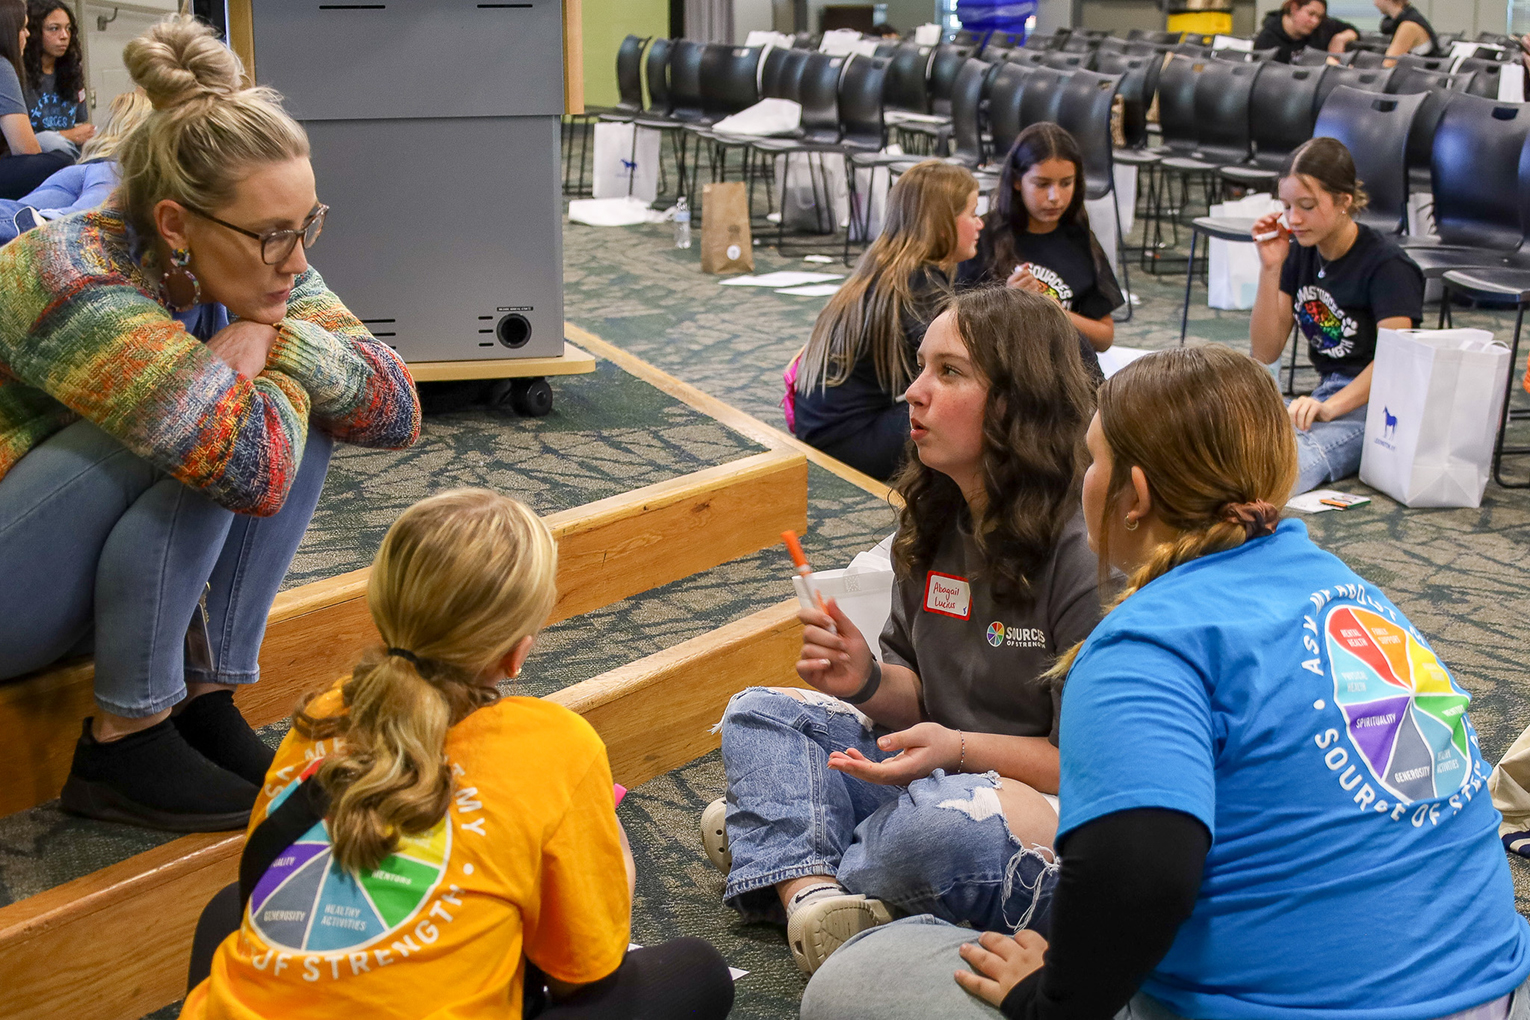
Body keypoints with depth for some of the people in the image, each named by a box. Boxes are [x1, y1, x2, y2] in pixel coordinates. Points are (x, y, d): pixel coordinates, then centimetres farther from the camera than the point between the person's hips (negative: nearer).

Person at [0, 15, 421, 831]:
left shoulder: (245, 275, -8)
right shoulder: (71, 281, -30)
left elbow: (395, 409, -13)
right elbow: (251, 466, -40)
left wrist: (276, 340, -27)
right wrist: (272, 372, -20)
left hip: (96, 571, 7)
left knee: (300, 414, -13)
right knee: (208, 440, -29)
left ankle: (206, 701, -8)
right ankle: (124, 744, -18)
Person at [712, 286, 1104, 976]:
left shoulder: (1087, 554, -19)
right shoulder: (935, 523, 5)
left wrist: (958, 748, -27)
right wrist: (867, 682, -8)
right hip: (933, 774, 8)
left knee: (939, 821, -38)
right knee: (758, 712, 1)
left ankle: (775, 851, -7)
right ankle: (810, 888, -26)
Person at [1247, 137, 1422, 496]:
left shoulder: (1387, 264, -8)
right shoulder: (1300, 254, 11)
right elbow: (1265, 353, 9)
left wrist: (1329, 408, -37)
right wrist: (1270, 269, -2)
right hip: (1326, 397, 6)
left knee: (1298, 449, -40)